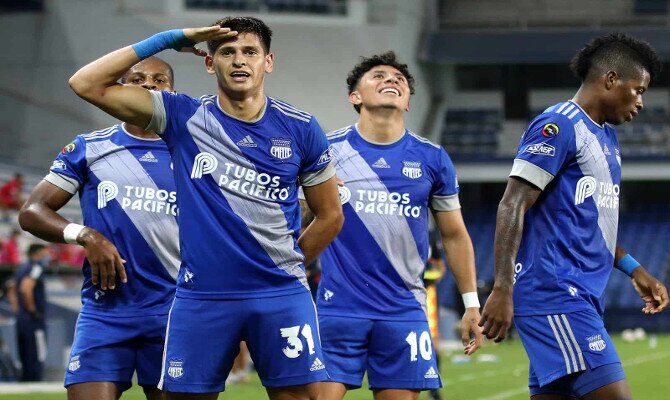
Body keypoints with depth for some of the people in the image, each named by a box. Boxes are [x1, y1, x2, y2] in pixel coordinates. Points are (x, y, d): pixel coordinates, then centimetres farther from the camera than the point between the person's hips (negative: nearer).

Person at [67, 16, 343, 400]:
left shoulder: (299, 128, 4)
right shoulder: (184, 117, 3)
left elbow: (330, 215, 14)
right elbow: (87, 84, -3)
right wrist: (167, 40, -3)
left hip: (281, 296, 0)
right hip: (201, 297, 0)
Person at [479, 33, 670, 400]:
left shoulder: (606, 136, 22)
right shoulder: (559, 125, -8)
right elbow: (512, 207, -14)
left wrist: (634, 270, 25)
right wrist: (502, 290, -21)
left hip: (581, 299, 10)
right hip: (555, 294, -10)